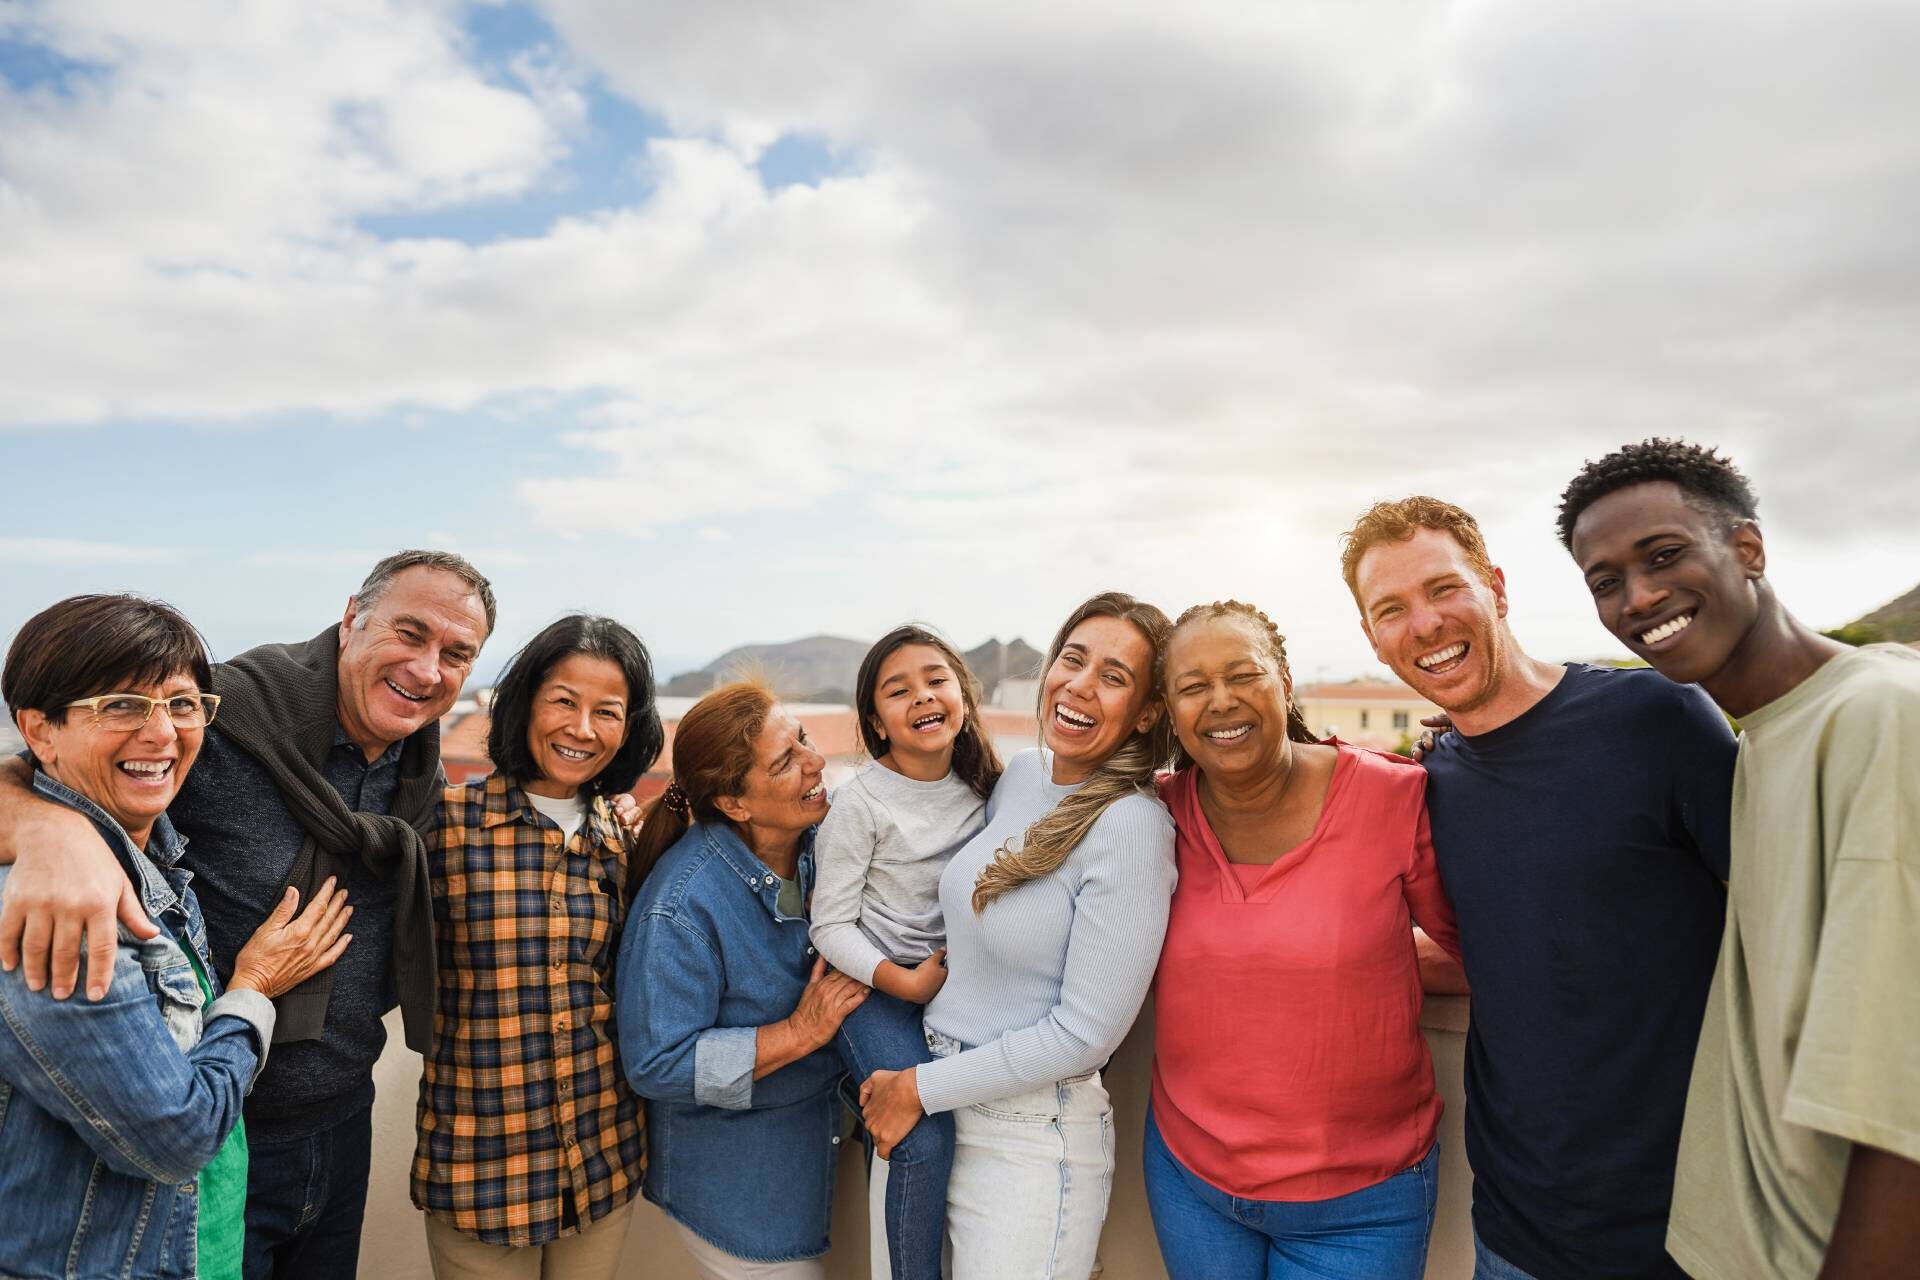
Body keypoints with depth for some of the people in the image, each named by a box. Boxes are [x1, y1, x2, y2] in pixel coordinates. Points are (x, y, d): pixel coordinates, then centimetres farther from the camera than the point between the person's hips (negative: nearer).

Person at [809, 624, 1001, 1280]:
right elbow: (831, 924, -12)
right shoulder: (862, 801, -15)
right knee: (925, 1137, -18)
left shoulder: (982, 784, 0)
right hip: (873, 984, -5)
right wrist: (906, 982, -20)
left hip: (954, 977, 5)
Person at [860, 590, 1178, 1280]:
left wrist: (920, 1089, -13)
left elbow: (1085, 1031, -21)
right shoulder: (1020, 775, 0)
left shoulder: (1132, 825, -22)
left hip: (1034, 1135, -7)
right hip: (946, 1117, 7)